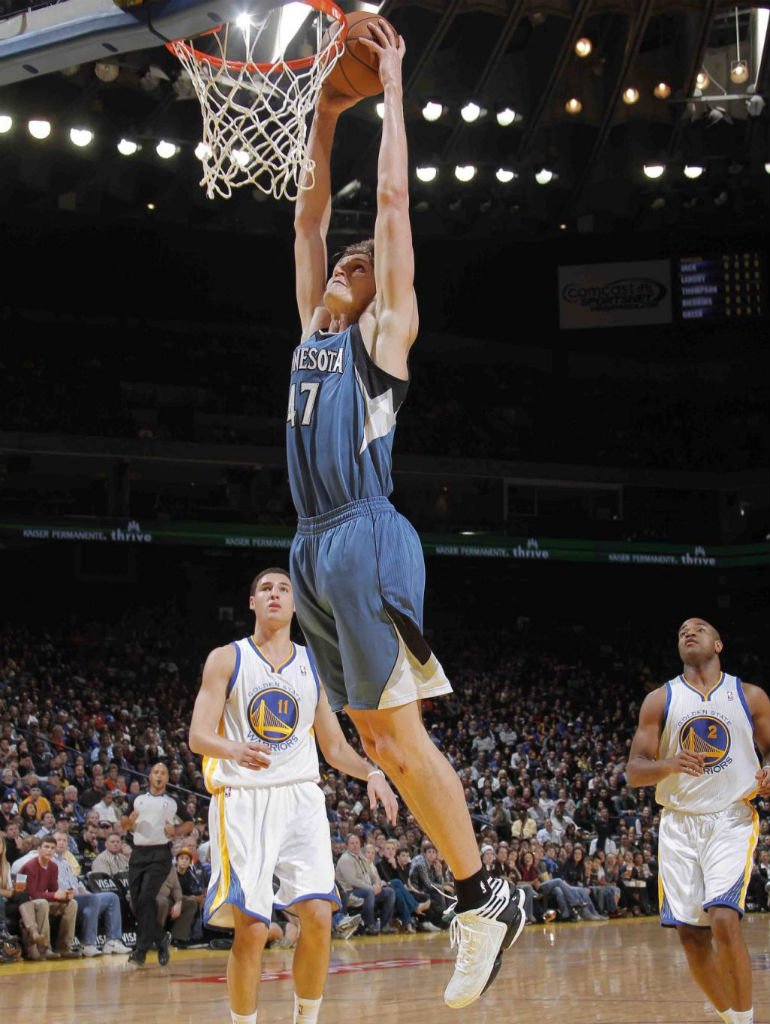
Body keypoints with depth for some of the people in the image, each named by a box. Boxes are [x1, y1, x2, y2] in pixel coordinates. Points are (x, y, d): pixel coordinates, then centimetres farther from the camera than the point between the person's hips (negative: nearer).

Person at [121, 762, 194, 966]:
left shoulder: (173, 802, 11)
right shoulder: (138, 800, 18)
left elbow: (189, 823, 19)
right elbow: (124, 825, 20)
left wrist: (176, 831, -1)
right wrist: (129, 821, -4)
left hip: (160, 854, -4)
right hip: (138, 853, 4)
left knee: (146, 898, -18)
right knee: (136, 902, 1)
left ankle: (141, 949, -18)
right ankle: (161, 939, 20)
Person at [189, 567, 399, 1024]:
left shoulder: (313, 664, 14)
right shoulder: (226, 659, 4)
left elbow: (335, 746, 17)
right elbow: (199, 736, -6)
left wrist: (371, 772, -3)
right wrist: (235, 750, -28)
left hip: (301, 799, 3)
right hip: (243, 800, -3)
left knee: (318, 917, -12)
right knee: (251, 929, -10)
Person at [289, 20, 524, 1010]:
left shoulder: (385, 331, 3)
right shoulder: (313, 332, 21)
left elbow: (391, 200, 1)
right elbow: (309, 217, 25)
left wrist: (392, 86, 8)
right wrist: (325, 117, 24)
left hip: (367, 540, -8)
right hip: (315, 551, 8)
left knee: (397, 730, -10)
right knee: (375, 739, 7)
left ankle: (485, 898, -4)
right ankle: (475, 896, 13)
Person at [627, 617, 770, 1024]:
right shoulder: (659, 700, 6)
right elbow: (634, 771, 1)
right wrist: (669, 765, -20)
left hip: (732, 821, -2)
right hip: (679, 824, 2)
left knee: (724, 920, -21)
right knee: (691, 934, 0)